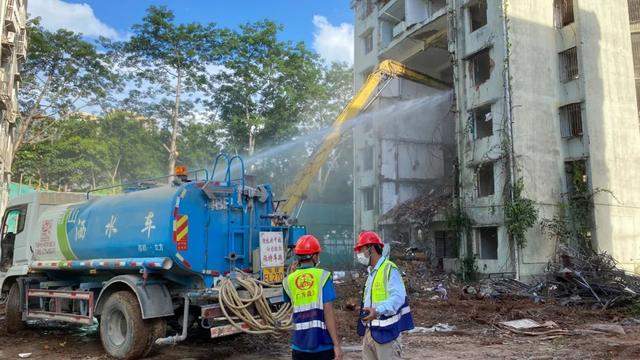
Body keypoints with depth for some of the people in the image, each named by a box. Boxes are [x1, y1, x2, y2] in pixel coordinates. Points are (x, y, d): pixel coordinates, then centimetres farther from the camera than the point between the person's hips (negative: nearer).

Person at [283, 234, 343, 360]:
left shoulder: (289, 280, 3)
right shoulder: (323, 276, -8)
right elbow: (328, 313, -13)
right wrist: (337, 344, -11)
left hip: (300, 345, 3)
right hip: (322, 344, -3)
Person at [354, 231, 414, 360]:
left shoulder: (389, 269, -13)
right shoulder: (371, 272, 16)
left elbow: (398, 297, -26)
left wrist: (378, 311, -36)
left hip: (386, 331, -9)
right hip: (369, 331, 9)